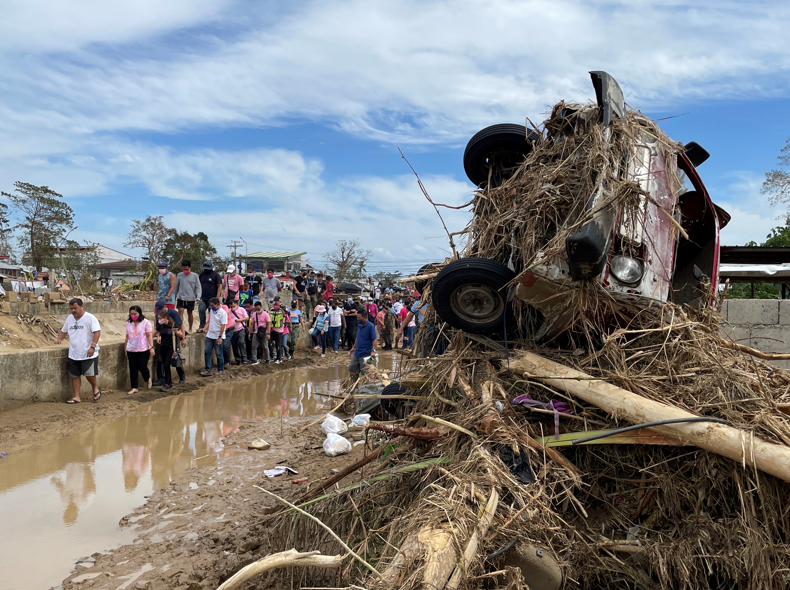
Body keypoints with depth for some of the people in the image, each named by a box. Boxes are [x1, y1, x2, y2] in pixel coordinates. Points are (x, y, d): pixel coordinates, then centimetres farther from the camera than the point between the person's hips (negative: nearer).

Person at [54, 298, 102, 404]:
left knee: (89, 374, -8)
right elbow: (64, 331, 24)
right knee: (75, 375, 8)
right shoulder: (69, 318, 11)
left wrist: (92, 346, -22)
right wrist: (59, 339, 3)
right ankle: (76, 397, 17)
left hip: (88, 354, -6)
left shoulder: (90, 318, -9)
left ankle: (96, 389, 20)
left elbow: (97, 332, -15)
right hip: (73, 354, 6)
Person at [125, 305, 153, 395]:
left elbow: (149, 335, -7)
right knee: (133, 369, 4)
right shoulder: (128, 323, 7)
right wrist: (125, 349, 14)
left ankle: (148, 378, 29)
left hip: (143, 350, -4)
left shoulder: (146, 322, -5)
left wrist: (151, 347, -12)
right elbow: (127, 337, 13)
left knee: (142, 367, -2)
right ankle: (134, 387, 11)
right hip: (131, 350, 4)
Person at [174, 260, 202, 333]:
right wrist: (174, 297, 15)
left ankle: (190, 329, 23)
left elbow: (198, 287, -3)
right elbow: (176, 287, 13)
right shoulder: (179, 275, 4)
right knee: (180, 312, -10)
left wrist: (198, 297, -15)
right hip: (181, 298, 1)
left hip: (191, 298, -1)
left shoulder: (195, 276, -2)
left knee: (190, 313, 9)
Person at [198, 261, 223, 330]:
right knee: (201, 310, -8)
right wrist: (198, 296, 11)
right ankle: (202, 326, 0)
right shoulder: (202, 274, 13)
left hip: (212, 298, -4)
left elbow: (220, 286, -7)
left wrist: (217, 298, -14)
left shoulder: (215, 274, -3)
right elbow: (199, 285, 20)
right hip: (203, 298, 4)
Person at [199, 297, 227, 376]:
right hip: (209, 335, 7)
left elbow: (223, 326, -15)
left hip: (218, 337, -7)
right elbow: (209, 321, 17)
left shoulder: (223, 313, -12)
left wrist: (220, 337, -18)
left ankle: (220, 370, 15)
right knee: (207, 352, 2)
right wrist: (204, 328, 0)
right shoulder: (211, 310, 10)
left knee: (219, 354, 3)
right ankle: (208, 370, 6)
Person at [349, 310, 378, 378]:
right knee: (351, 370, 9)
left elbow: (375, 339, -18)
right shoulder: (360, 326, 9)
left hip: (366, 354, -8)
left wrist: (373, 351, -27)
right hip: (357, 353, 8)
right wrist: (354, 348, 23)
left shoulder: (370, 326, -14)